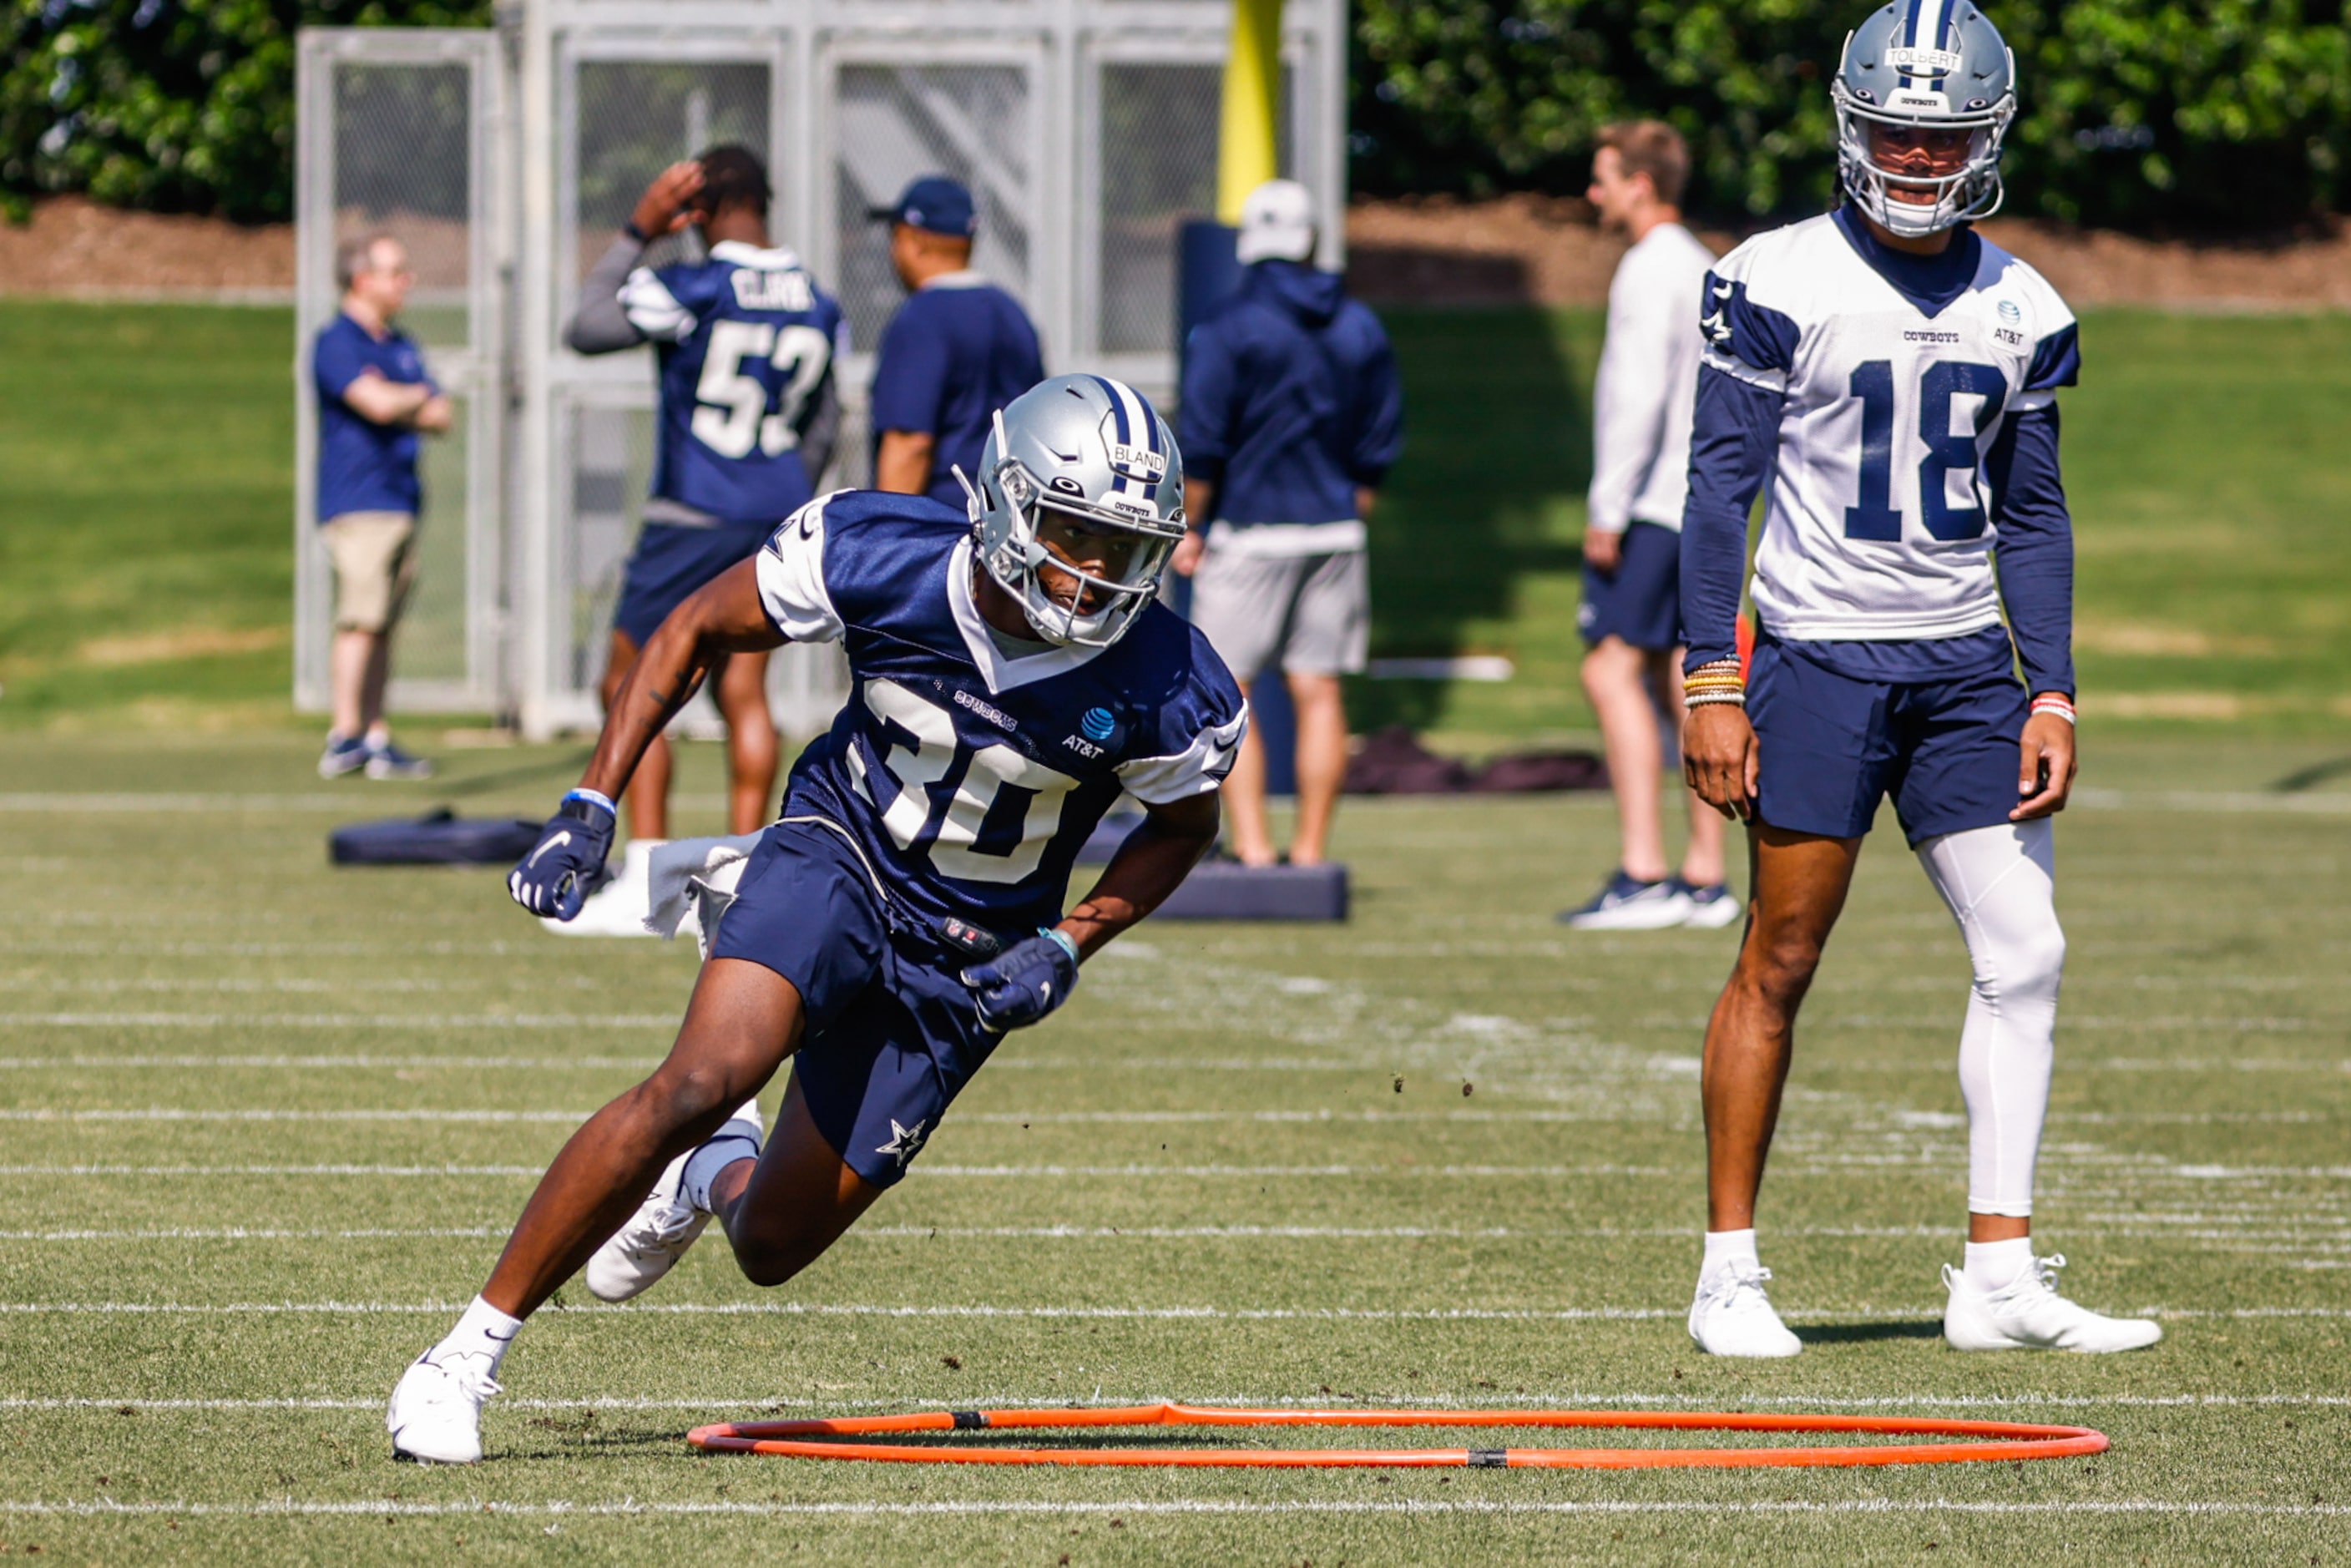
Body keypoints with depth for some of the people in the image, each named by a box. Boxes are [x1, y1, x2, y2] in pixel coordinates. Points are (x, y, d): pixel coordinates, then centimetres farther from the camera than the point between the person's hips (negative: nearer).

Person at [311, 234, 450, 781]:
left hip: (402, 503, 8)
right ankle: (344, 737, -13)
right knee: (360, 622, -13)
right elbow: (376, 404, -19)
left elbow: (440, 417, 13)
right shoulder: (336, 342, -6)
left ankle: (376, 737, 6)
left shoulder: (402, 347, 19)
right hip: (358, 504, -8)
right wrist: (418, 396, 2)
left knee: (383, 627, 6)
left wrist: (398, 404, -6)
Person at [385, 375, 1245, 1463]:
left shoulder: (1166, 693, -21)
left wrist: (1072, 946, -11)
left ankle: (719, 1173, 44)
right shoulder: (881, 558, -22)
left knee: (771, 1250, 3)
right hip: (839, 855, -1)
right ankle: (470, 1353, -17)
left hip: (967, 960, 1)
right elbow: (698, 630, -5)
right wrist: (591, 806, -11)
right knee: (704, 1079, -29)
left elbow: (1181, 825, 3)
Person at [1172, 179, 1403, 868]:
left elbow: (1202, 447, -10)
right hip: (1334, 533, 5)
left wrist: (1191, 528, -1)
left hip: (1248, 528, -5)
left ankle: (1252, 844, -9)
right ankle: (1311, 850, 8)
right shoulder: (1361, 329, 8)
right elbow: (1379, 447, 12)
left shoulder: (1226, 328, -8)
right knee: (1318, 693, 7)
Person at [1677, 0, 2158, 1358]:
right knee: (1780, 962, -2)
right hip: (1820, 655, -5)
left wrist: (2052, 697, 5)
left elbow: (2033, 517, 13)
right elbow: (1722, 483, -5)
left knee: (2026, 952, -2)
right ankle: (1730, 1270, 7)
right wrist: (1714, 683, -10)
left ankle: (2001, 1275, 1)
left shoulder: (2022, 312, 8)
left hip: (1965, 664, 5)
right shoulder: (1783, 283, -6)